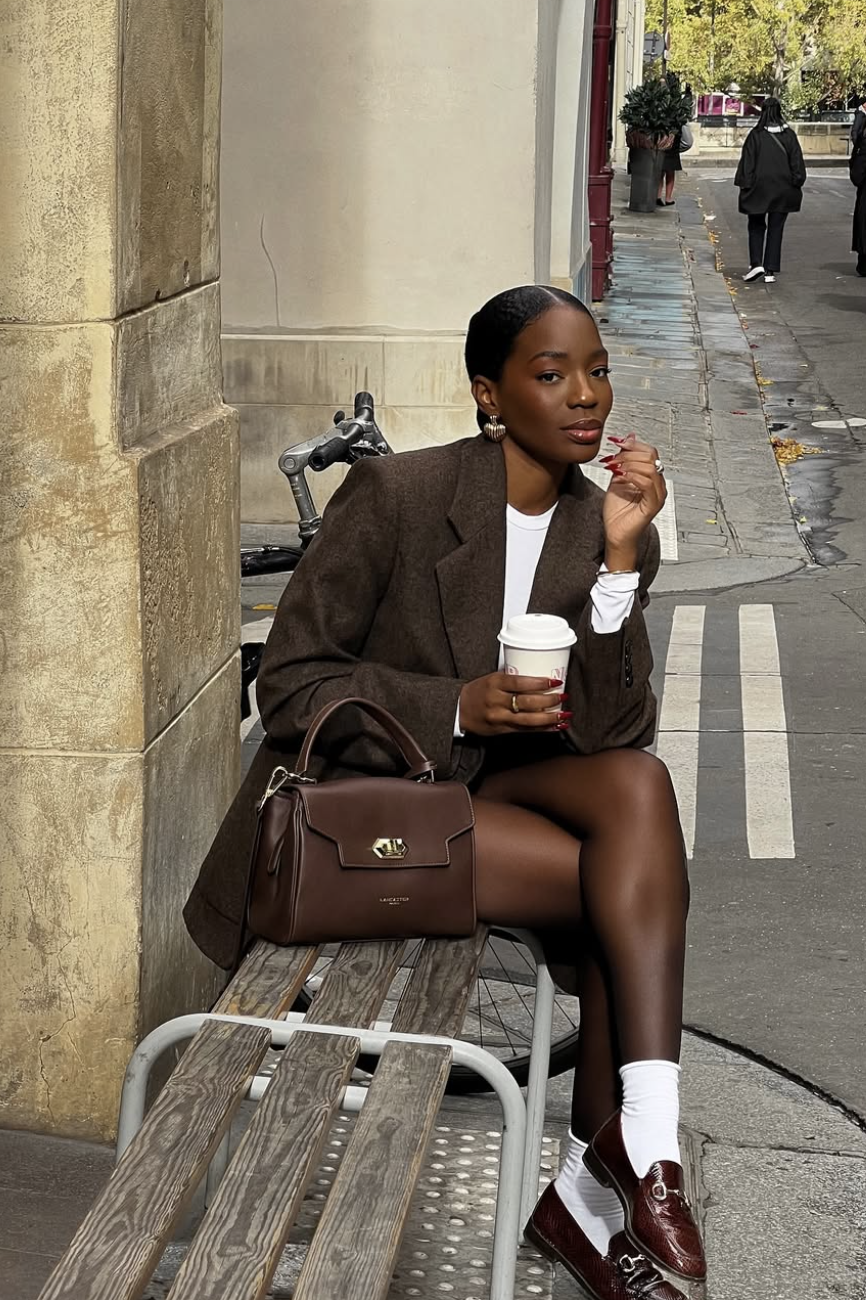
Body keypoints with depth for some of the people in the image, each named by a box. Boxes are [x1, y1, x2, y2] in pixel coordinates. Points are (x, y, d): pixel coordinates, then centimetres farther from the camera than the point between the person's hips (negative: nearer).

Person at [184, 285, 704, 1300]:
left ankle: (596, 1185, -24)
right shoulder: (395, 495, -13)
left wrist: (619, 556, -19)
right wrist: (459, 708, -24)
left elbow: (611, 732, -8)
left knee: (637, 785, -27)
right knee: (641, 893, -24)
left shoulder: (609, 532, 1)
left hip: (491, 790, 6)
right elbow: (289, 683, -12)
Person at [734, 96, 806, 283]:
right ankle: (770, 270, 4)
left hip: (758, 189, -1)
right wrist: (796, 184, 9)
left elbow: (747, 163, -6)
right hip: (782, 190, 2)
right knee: (776, 228, 7)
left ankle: (756, 263, -5)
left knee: (756, 226, 12)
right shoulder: (789, 135, -1)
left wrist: (745, 185, 1)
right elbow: (797, 163, 1)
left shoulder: (755, 135, -8)